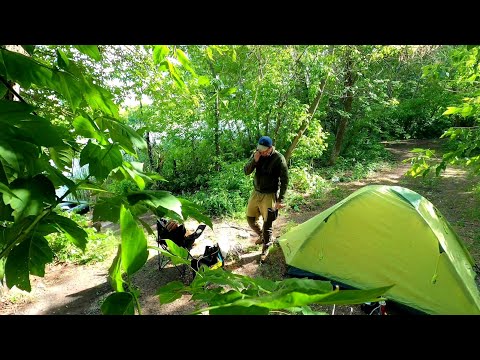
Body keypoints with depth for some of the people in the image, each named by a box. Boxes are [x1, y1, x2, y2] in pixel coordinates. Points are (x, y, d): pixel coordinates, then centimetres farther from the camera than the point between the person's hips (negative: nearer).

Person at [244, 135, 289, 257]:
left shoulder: (279, 158, -16)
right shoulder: (256, 154, -1)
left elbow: (284, 180, -13)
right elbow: (246, 171, -3)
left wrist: (280, 199, -15)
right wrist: (254, 160, -21)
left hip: (269, 195, -6)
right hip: (256, 192, 6)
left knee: (267, 223, 0)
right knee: (250, 218, 15)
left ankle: (266, 249, 21)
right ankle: (262, 236, 41)